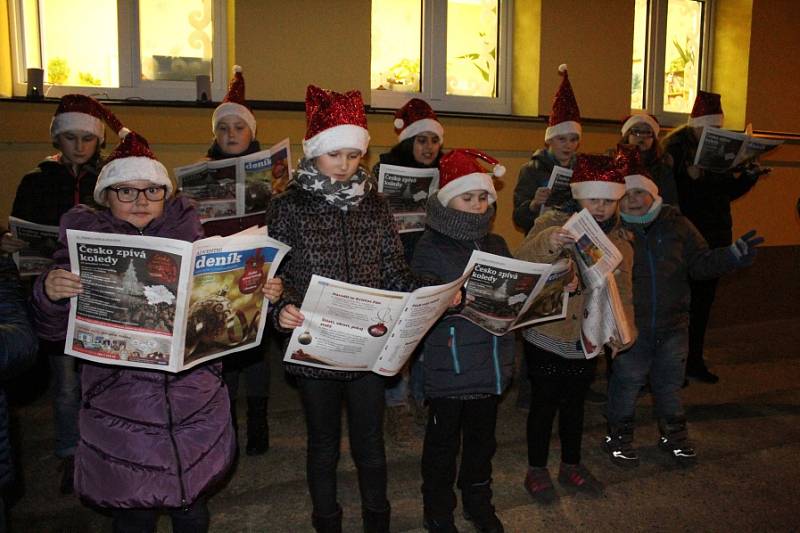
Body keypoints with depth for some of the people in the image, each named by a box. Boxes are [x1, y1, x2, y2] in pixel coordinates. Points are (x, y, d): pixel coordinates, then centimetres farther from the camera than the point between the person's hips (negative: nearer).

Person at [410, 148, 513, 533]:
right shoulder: (431, 247, -8)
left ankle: (478, 501, 42)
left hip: (491, 365, 5)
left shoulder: (496, 245, 9)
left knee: (482, 439, 21)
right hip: (449, 368, -5)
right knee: (443, 443, 12)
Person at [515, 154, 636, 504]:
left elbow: (621, 290, 6)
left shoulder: (620, 239, 4)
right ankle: (536, 470, 25)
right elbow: (521, 265, -28)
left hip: (587, 340, 5)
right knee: (545, 402, 7)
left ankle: (571, 465, 37)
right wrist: (548, 244, -47)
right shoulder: (552, 225, -13)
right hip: (546, 335, -5)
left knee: (575, 402, 19)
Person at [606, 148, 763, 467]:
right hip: (629, 328, -3)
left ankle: (674, 435, 41)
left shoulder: (677, 225, -1)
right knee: (626, 384, 11)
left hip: (672, 326, 4)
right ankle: (619, 436, 32)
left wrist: (733, 256, -11)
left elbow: (700, 264, 4)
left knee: (670, 383, 20)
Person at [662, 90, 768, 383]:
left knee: (703, 299, 12)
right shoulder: (675, 148, -7)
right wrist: (691, 176, -28)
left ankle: (694, 360, 23)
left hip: (716, 236, 6)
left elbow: (728, 193, 15)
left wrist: (749, 176, 0)